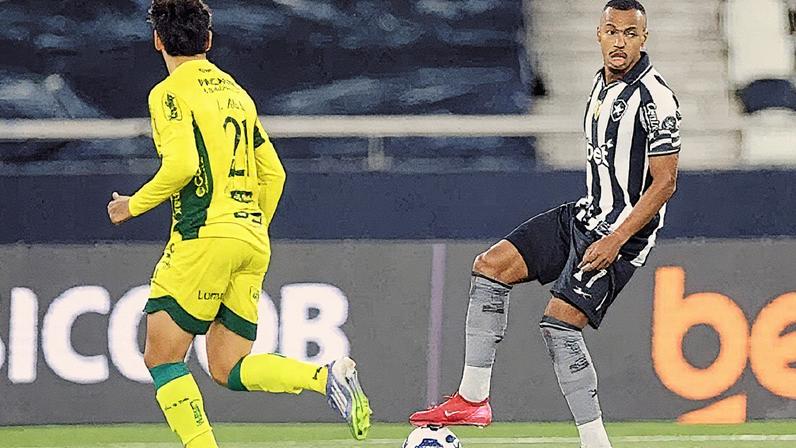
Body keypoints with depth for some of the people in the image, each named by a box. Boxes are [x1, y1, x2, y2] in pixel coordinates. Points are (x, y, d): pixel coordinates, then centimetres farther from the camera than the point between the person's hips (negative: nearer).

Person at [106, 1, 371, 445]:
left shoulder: (170, 92, -4)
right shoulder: (236, 92, 19)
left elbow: (182, 165, -17)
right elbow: (273, 173, 20)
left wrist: (135, 205, -3)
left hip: (205, 235, -7)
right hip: (252, 244, 7)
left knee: (162, 358, 1)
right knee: (228, 368, 8)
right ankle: (328, 376, -12)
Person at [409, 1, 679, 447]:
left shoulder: (654, 97, -17)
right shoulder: (603, 82, 11)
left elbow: (664, 182, -19)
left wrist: (616, 240, -24)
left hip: (623, 231, -9)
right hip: (585, 214, 9)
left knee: (560, 322, -18)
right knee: (491, 265, 2)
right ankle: (472, 399, 2)